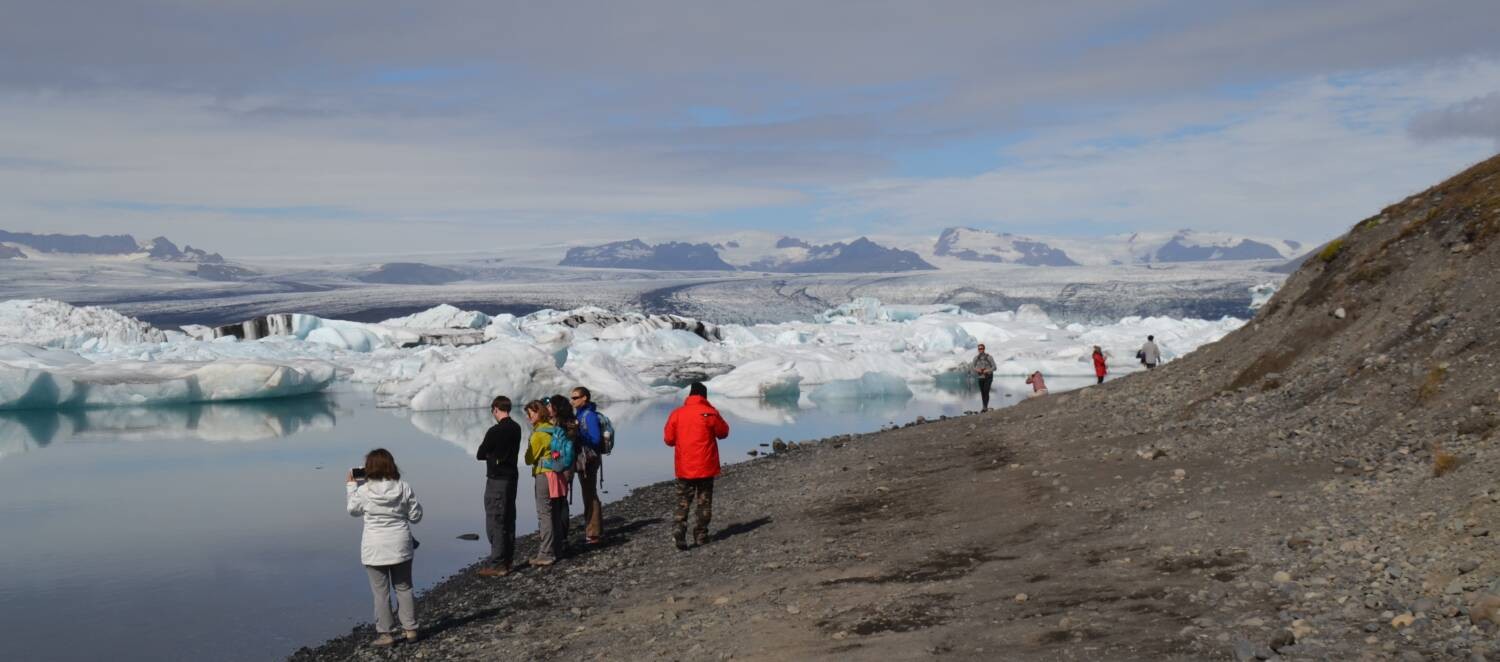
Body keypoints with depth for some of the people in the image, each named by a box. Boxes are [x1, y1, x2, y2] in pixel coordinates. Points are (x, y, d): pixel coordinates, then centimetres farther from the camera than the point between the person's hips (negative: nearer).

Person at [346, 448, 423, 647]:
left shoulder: (363, 490, -11)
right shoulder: (404, 488, -7)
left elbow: (354, 510, 9)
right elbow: (416, 516, 0)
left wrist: (351, 486, 17)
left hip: (375, 548, -2)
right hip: (400, 546, 2)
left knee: (381, 592, 6)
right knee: (404, 587, 15)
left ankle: (385, 634, 10)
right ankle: (410, 629, 19)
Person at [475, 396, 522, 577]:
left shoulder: (495, 431, -18)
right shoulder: (516, 429, 5)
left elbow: (480, 455, -11)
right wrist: (495, 454, 1)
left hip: (497, 480, -8)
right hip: (512, 477, 8)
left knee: (495, 522, -3)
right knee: (508, 520, 15)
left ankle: (497, 564, -2)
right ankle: (508, 560, 23)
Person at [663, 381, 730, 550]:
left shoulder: (677, 413, -2)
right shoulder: (710, 413, -8)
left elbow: (668, 439, 4)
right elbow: (723, 432, 7)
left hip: (684, 468, 2)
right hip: (705, 467, -2)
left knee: (683, 501, 7)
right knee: (704, 502, 9)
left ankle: (679, 531, -12)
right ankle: (701, 535, 11)